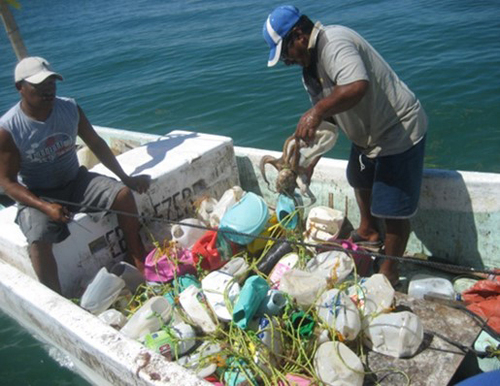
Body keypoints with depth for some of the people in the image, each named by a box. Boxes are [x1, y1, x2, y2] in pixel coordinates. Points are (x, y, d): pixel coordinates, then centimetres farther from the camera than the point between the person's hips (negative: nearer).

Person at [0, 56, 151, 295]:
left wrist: (126, 178, 1)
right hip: (36, 196, -4)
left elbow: (96, 144, 5)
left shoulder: (70, 108, -7)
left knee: (123, 194, -15)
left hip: (75, 181, 4)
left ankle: (137, 257, 2)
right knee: (39, 240, -31)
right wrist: (45, 207, -27)